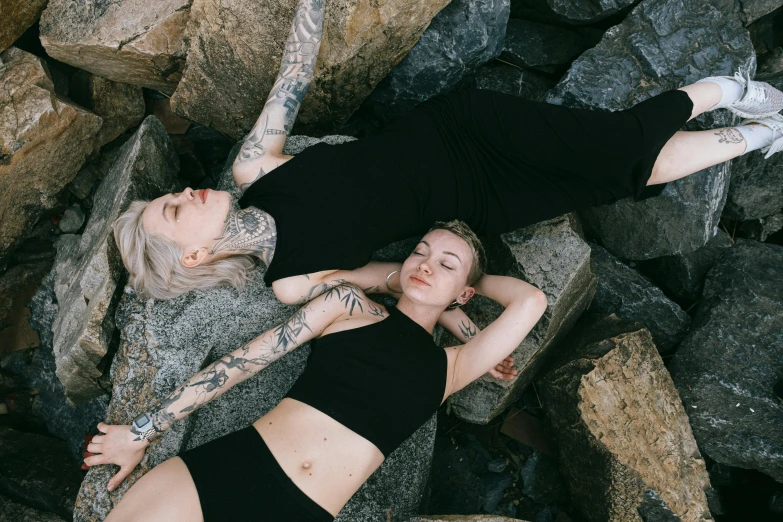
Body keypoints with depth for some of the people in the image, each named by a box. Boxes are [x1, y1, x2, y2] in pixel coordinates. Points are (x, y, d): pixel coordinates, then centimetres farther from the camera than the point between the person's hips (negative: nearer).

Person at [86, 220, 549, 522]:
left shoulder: (446, 368, 10)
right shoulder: (351, 303, 10)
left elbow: (531, 301, 0)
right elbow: (246, 359, 7)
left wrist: (473, 276, 18)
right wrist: (142, 431, 10)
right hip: (227, 465, 1)